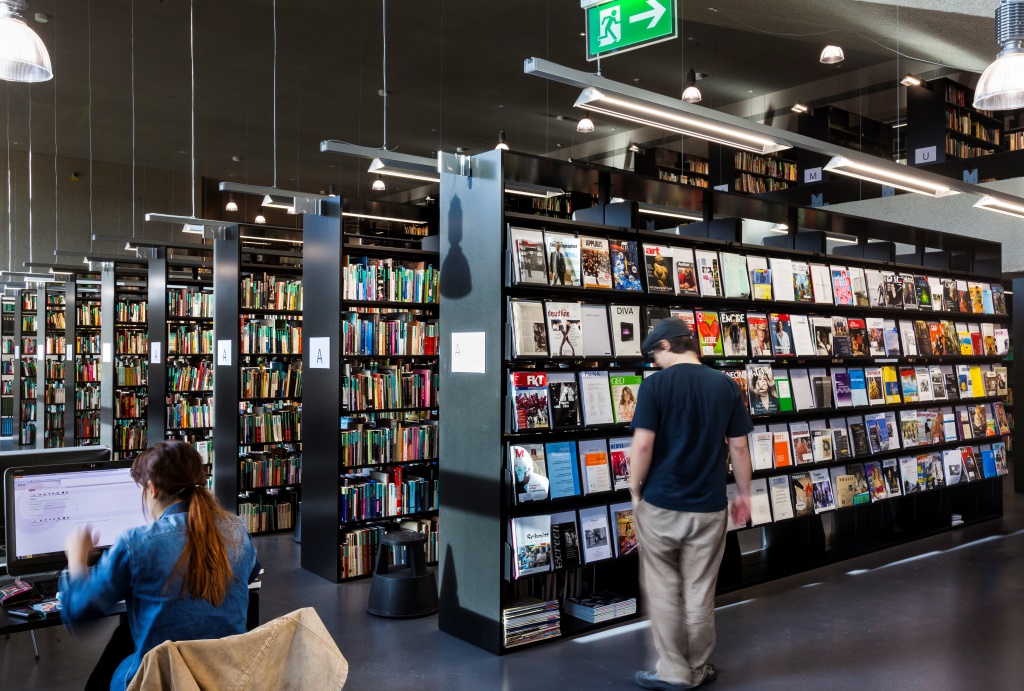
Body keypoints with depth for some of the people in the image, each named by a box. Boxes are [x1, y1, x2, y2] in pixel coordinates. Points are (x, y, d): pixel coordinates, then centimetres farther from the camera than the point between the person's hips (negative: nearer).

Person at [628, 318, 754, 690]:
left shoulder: (655, 384, -8)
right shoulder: (726, 385, 1)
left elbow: (643, 445, -13)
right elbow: (739, 447, 3)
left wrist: (635, 490, 0)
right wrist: (744, 494, 14)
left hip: (660, 504, -3)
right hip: (708, 506, 3)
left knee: (663, 590, 11)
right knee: (699, 592, 13)